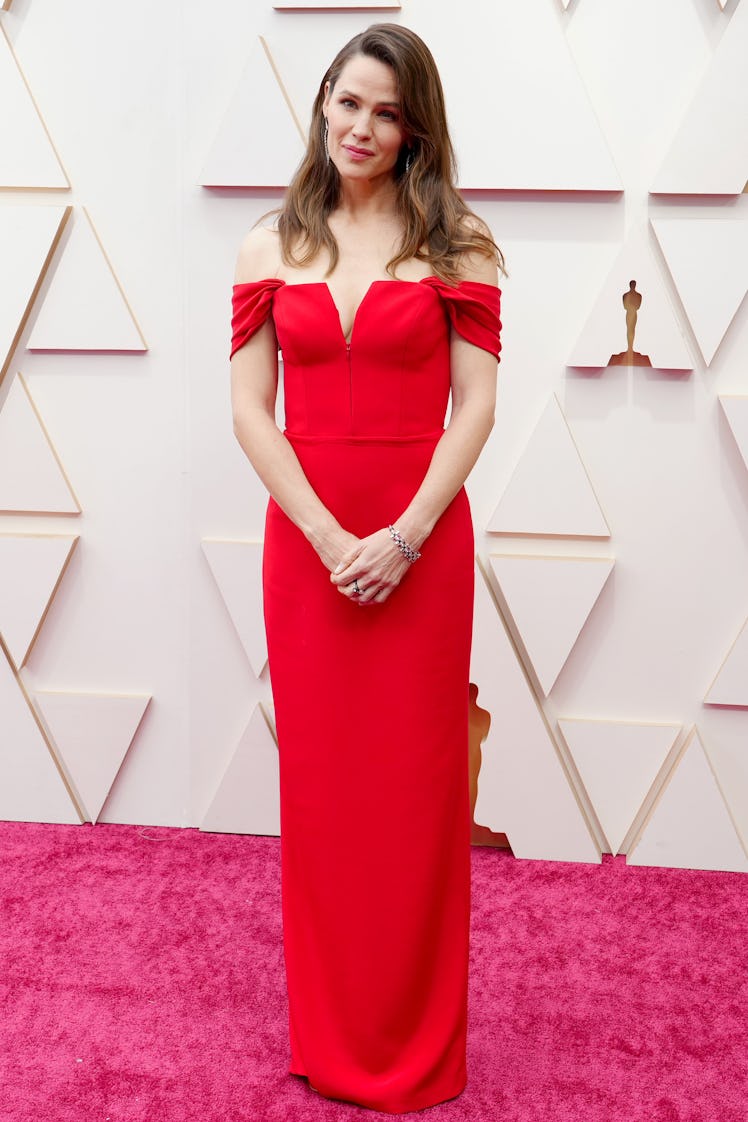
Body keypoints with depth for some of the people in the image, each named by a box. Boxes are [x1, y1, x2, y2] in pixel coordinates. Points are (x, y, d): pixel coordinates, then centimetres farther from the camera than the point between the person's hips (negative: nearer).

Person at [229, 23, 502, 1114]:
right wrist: (330, 536, -11)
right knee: (318, 778, 7)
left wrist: (403, 537, -14)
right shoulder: (271, 248, 7)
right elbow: (251, 410, 1)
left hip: (420, 541, -2)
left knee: (415, 784, 4)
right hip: (304, 537, 2)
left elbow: (475, 405, -4)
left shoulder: (454, 244, 2)